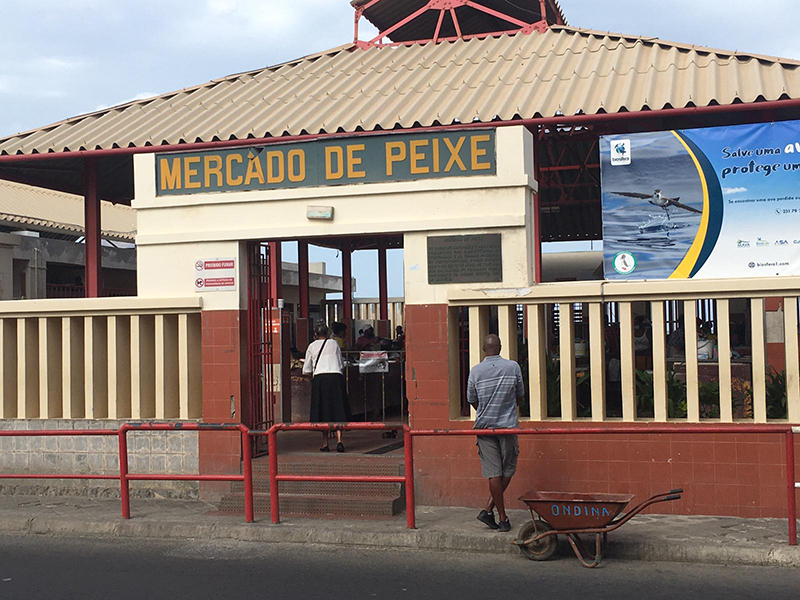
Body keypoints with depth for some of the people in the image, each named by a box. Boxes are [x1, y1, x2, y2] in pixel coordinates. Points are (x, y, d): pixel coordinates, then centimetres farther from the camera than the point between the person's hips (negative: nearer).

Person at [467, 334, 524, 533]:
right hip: (508, 426, -1)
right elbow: (520, 395, 9)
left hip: (484, 426, 1)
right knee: (507, 471, 11)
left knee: (494, 473, 3)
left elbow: (472, 400, 8)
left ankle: (502, 518, 5)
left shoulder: (476, 371, -3)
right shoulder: (513, 367, -3)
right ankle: (489, 510, 6)